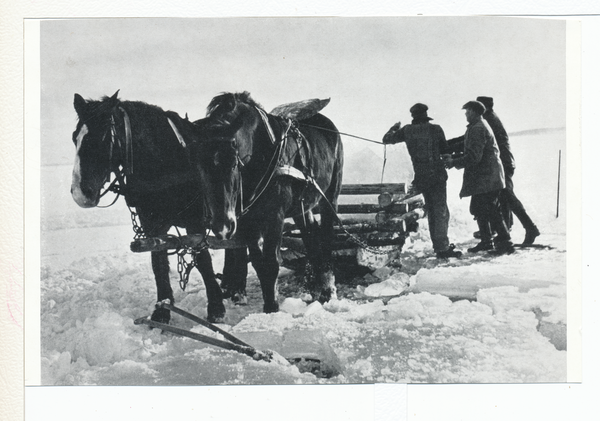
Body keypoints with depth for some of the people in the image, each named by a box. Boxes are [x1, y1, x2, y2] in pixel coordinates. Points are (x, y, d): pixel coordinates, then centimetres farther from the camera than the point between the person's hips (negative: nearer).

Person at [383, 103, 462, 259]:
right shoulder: (435, 129, -7)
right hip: (437, 175, -4)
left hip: (420, 177, 4)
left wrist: (394, 128, 31)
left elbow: (386, 139, 12)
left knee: (432, 211, 17)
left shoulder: (407, 131, 1)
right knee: (441, 211, -4)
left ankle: (440, 245, 24)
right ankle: (442, 248, -11)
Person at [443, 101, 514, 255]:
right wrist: (453, 159, 10)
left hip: (486, 179, -11)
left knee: (492, 212, -8)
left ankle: (505, 243, -4)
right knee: (478, 209, 16)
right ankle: (486, 242, 24)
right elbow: (472, 152, 19)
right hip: (482, 179, 11)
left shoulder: (477, 129, -17)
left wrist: (454, 162, -15)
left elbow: (474, 156, -23)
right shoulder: (480, 126, 17)